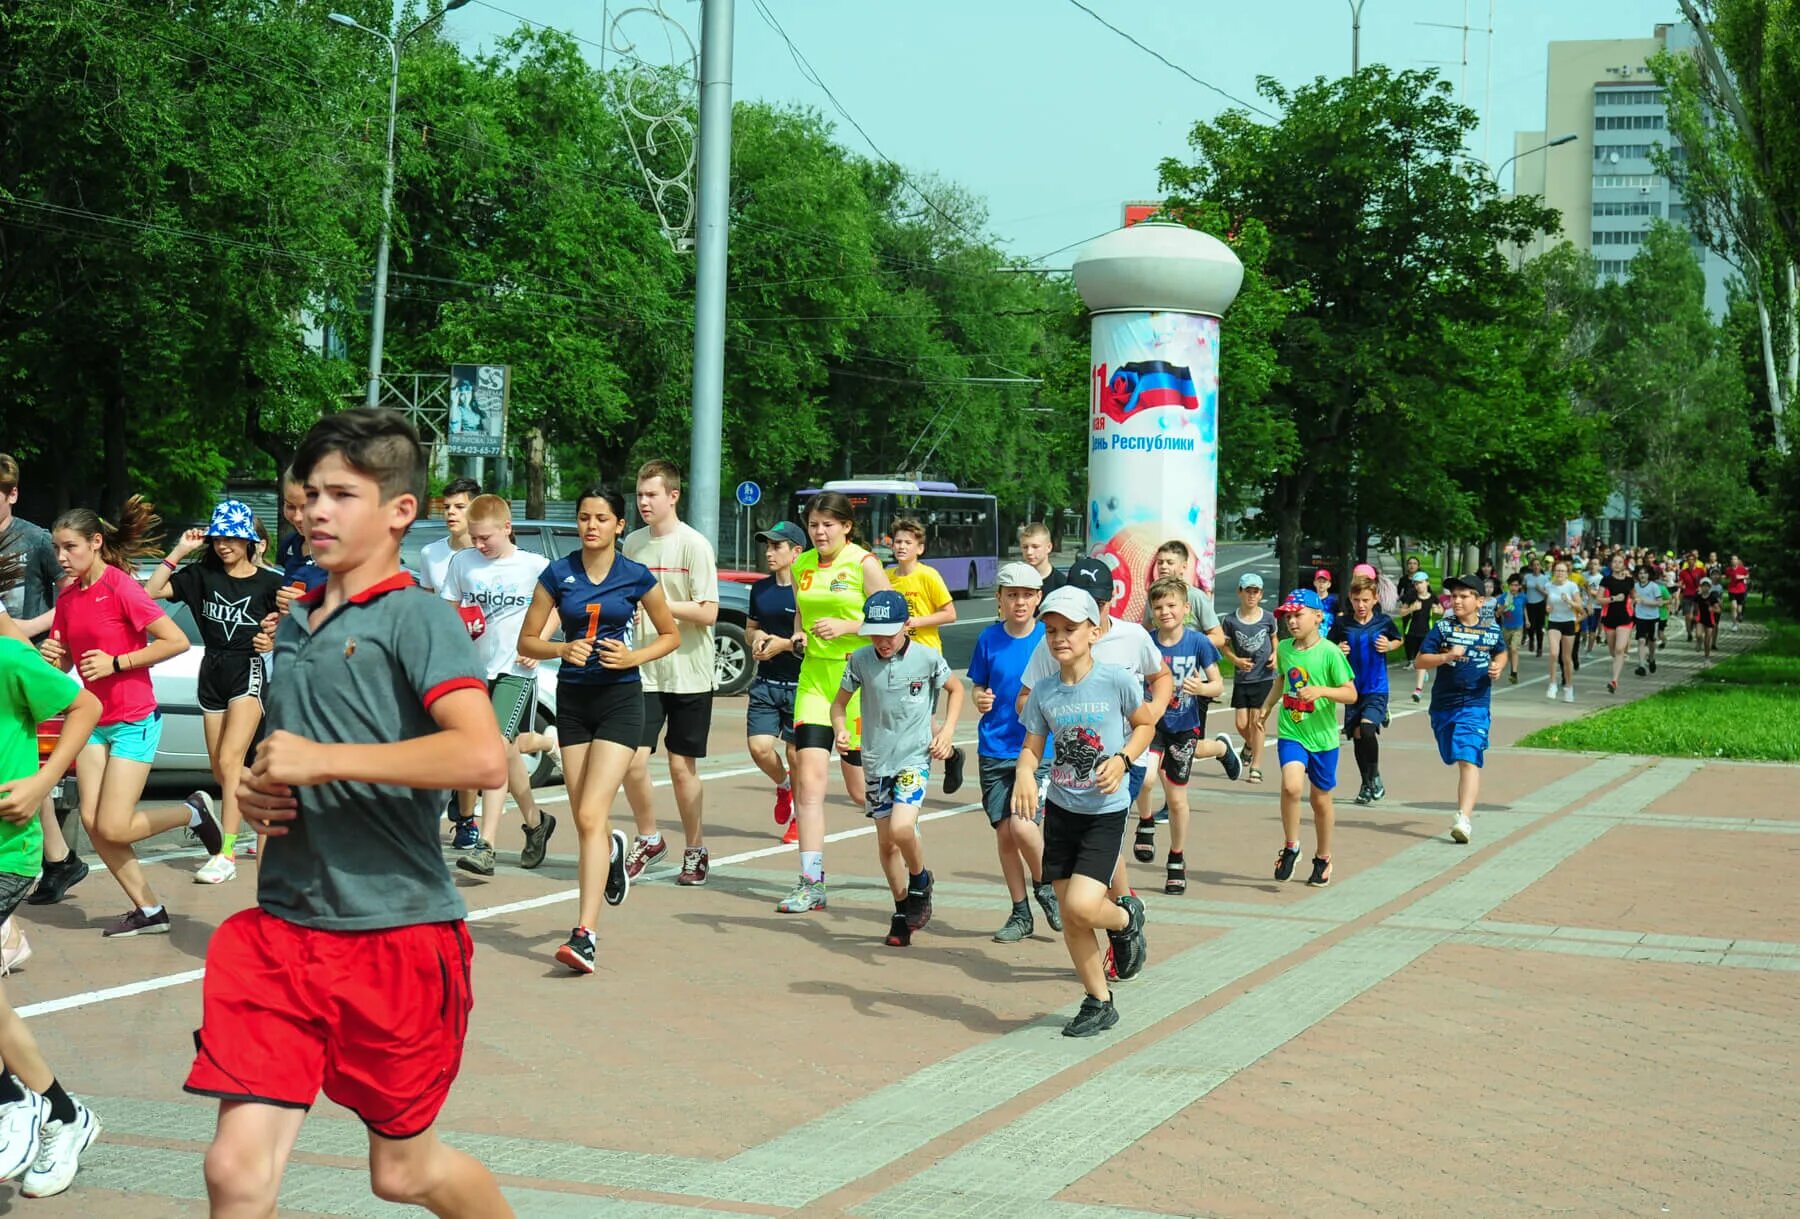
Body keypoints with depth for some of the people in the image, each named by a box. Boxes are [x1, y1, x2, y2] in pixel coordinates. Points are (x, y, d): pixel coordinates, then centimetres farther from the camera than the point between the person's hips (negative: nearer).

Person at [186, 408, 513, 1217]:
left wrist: (319, 759, -21)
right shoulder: (292, 626, 13)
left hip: (396, 935, -5)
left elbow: (482, 756, -25)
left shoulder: (416, 616, -9)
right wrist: (258, 794, 5)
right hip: (280, 928, 6)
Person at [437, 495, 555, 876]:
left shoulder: (535, 566, -4)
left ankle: (485, 847, -22)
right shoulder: (462, 562, 4)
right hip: (477, 667, 5)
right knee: (508, 750, 16)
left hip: (516, 670, -4)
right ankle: (535, 821, 39)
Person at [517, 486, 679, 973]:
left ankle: (584, 935, -18)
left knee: (591, 816, -15)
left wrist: (634, 656, -9)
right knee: (585, 823, 8)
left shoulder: (637, 577, -2)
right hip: (572, 699, 3)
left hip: (620, 699, -3)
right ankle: (613, 850, 47)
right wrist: (562, 649, -15)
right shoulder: (556, 575, 1)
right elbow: (526, 642, 5)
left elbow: (670, 635, 9)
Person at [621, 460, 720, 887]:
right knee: (633, 761, -5)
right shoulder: (632, 543, 7)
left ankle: (695, 851, 19)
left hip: (688, 673, -4)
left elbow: (707, 612, -13)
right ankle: (648, 840, 16)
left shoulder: (694, 545, -8)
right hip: (643, 672, 4)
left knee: (682, 767, 3)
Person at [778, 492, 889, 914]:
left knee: (860, 783, 2)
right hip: (814, 674, 4)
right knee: (808, 780, -7)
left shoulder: (864, 563, -5)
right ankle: (811, 882, -4)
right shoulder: (801, 566, 10)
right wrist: (798, 636, 2)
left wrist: (846, 626, -18)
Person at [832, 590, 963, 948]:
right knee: (886, 842, 8)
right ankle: (902, 911, 26)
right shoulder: (860, 660, -4)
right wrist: (840, 730, -13)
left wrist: (947, 731, -2)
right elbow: (840, 702, 7)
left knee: (901, 828, -23)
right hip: (876, 759, 3)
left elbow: (955, 690, 9)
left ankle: (920, 881, 7)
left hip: (914, 757, -3)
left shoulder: (927, 658, -8)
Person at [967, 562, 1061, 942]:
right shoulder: (989, 638, 3)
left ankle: (1045, 886, 11)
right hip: (994, 749, 3)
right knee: (1003, 832, 5)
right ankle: (1020, 914, 19)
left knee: (1022, 825, -18)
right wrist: (980, 700, -8)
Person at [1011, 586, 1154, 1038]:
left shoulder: (1117, 680, -12)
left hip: (1106, 810, -4)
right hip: (1061, 809, 4)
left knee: (1081, 906, -18)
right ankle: (1098, 1003, 23)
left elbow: (1145, 723, 3)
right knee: (1069, 915, 6)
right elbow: (1032, 747, 2)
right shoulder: (1044, 692, -3)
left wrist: (1123, 759, -14)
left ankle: (1126, 919, 17)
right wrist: (1024, 773, -20)